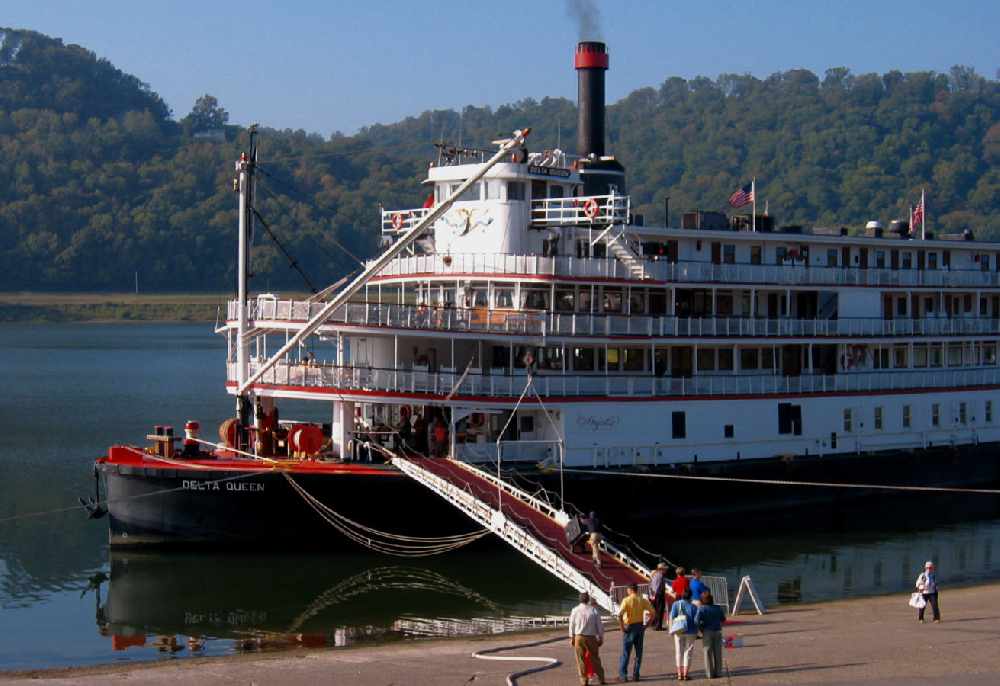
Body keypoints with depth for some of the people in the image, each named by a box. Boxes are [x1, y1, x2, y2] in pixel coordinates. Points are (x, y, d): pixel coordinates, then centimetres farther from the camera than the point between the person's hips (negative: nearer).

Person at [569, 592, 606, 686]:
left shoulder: (575, 610, -4)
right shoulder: (594, 610, -5)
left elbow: (572, 625, 3)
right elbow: (599, 625, -1)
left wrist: (571, 638, 14)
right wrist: (601, 638, 8)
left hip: (579, 637, 0)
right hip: (591, 637, 0)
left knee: (581, 660, 9)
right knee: (595, 658, 13)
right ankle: (601, 678, 18)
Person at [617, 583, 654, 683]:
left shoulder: (626, 600, -12)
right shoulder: (643, 600, 0)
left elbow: (620, 615, -23)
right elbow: (652, 613, 0)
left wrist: (622, 627, -13)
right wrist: (646, 625, 4)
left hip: (629, 627, -3)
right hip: (640, 627, 3)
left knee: (626, 652, 4)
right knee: (638, 652, 11)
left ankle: (623, 674, 3)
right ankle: (635, 675, 13)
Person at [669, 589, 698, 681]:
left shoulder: (675, 605, -4)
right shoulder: (693, 607, -7)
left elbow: (672, 617, -6)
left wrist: (671, 630, 2)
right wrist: (696, 631, 7)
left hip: (679, 632, 1)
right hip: (690, 632, -1)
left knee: (679, 652, 11)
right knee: (688, 652, 6)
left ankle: (679, 674, 10)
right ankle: (685, 674, 4)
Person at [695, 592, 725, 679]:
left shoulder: (702, 609, -11)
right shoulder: (717, 608, 0)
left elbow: (696, 620, -23)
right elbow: (723, 619, 13)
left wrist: (700, 629, -7)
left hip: (707, 632, -3)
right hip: (717, 632, 3)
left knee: (708, 653, 5)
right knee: (717, 653, 11)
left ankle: (710, 673, 6)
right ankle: (718, 672, 14)